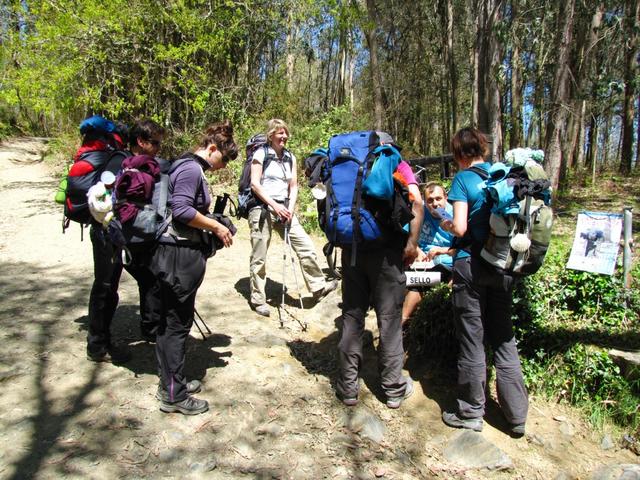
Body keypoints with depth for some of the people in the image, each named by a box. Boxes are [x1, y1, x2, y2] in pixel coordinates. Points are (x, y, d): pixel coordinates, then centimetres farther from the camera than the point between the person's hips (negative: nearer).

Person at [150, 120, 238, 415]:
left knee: (171, 321, 16)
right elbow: (181, 209, -23)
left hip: (177, 253, 10)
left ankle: (171, 383, 29)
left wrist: (211, 226, 12)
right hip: (180, 255, -10)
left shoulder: (189, 167, 17)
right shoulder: (191, 169, -14)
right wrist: (215, 227, -14)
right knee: (177, 323, -1)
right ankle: (173, 395, 11)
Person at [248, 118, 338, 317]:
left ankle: (318, 287, 11)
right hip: (262, 209, -5)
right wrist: (274, 205, -16)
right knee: (259, 258, 2)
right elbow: (255, 184, -9)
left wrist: (290, 208, -5)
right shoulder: (261, 154, -3)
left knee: (306, 246, -2)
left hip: (284, 209, 5)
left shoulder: (291, 157, 13)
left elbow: (294, 186, 11)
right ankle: (258, 300, 14)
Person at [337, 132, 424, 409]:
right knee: (389, 319, 7)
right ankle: (394, 389, 18)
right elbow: (416, 201, -8)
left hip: (352, 248, 3)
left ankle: (348, 387, 18)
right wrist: (412, 243, -8)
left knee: (352, 316, 11)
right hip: (386, 250, -3)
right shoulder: (397, 164, 9)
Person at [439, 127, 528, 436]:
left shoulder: (463, 178, -7)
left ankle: (471, 413, 18)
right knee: (504, 339, 14)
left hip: (472, 267, -5)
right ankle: (517, 415, 21)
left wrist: (444, 223, 7)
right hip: (503, 265, 5)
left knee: (472, 341, 5)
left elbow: (460, 227, -15)